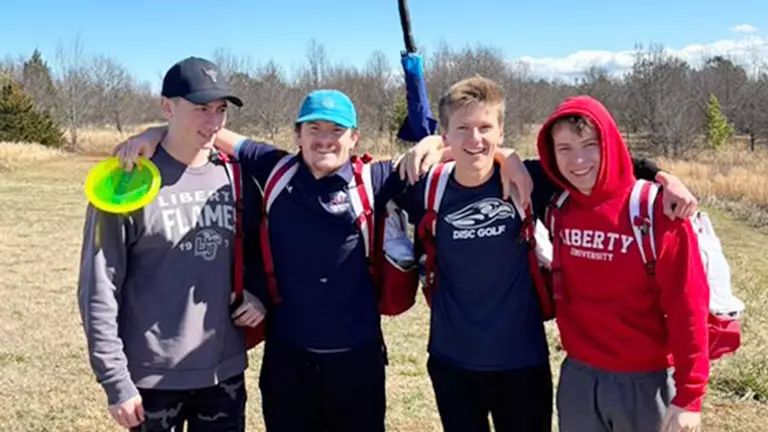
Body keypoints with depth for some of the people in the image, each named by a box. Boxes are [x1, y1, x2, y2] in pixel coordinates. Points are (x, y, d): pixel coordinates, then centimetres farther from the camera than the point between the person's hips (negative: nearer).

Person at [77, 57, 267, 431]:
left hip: (225, 371, 4)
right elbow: (99, 289, -11)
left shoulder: (232, 175, 4)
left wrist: (259, 295, -3)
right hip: (154, 378, -4)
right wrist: (115, 380, -13)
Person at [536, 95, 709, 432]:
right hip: (578, 378, 4)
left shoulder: (655, 210, -14)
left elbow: (687, 306, -13)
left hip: (645, 382, -4)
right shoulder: (557, 210, 0)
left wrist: (689, 395, -12)